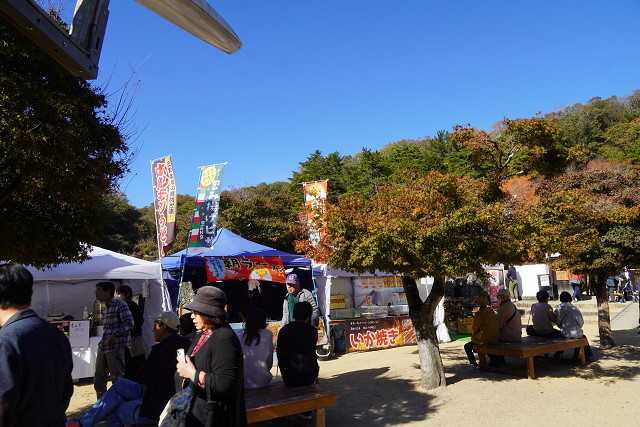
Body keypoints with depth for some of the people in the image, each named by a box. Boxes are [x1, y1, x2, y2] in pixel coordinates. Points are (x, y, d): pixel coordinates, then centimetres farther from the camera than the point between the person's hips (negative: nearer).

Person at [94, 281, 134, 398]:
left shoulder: (120, 305, -9)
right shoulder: (105, 308, 17)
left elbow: (129, 323, -15)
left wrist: (114, 335, -22)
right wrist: (102, 341, 15)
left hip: (115, 347, -8)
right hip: (103, 347, 8)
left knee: (117, 380, -2)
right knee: (98, 381, 12)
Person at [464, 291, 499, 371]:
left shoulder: (479, 314, -18)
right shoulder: (491, 311, 5)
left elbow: (474, 329, -12)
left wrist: (473, 334, 11)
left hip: (484, 340, -7)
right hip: (494, 339, 7)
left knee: (467, 347, 13)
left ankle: (474, 366, 7)